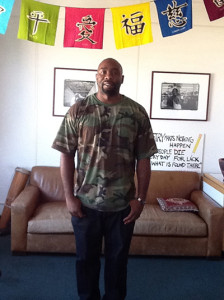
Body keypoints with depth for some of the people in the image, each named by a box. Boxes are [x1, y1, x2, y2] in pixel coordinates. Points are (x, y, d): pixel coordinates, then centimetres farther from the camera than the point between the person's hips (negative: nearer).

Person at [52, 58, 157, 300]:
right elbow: (66, 155, -1)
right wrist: (69, 196, -5)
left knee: (117, 259, 17)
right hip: (85, 202, 0)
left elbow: (143, 159, -2)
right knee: (86, 258, 17)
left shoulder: (137, 112, -3)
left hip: (122, 204, 0)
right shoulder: (78, 110, -3)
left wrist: (140, 198, -5)